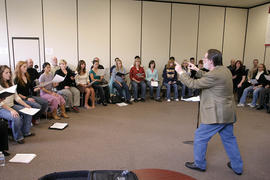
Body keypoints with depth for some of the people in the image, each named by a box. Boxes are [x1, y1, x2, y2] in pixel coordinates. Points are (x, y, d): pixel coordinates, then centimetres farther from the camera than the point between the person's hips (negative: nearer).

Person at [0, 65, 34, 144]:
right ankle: (18, 137, -10)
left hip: (12, 106, 8)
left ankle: (26, 132, 6)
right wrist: (11, 110, -30)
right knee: (16, 117, -31)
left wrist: (26, 105, -2)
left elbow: (16, 97, 10)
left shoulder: (11, 84, 12)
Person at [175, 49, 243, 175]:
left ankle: (199, 164, 23)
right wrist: (197, 70, 16)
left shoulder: (214, 75, -24)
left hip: (216, 115, -9)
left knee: (200, 137, 7)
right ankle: (237, 166, 35)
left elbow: (193, 84, -20)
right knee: (229, 139, 22)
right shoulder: (225, 70, 6)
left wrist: (181, 72, -8)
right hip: (228, 113, 10)